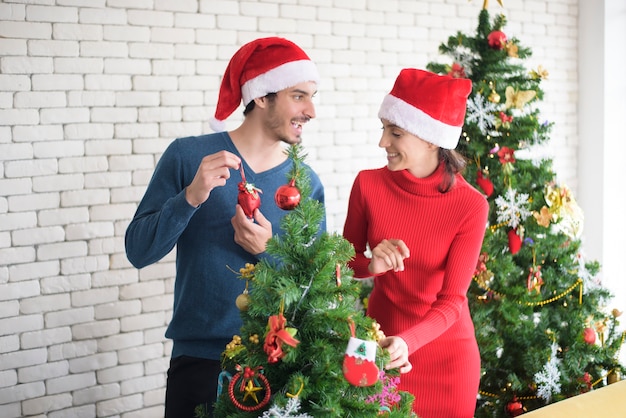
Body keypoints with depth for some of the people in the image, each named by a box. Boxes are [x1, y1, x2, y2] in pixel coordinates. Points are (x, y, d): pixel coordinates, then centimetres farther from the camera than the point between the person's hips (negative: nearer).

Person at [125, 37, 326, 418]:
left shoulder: (307, 183, 0)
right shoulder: (188, 156, -6)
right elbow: (138, 252, -9)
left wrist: (269, 251, -17)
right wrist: (191, 197, -24)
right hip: (201, 362, -2)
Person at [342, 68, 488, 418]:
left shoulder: (470, 205, -16)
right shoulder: (368, 185, -10)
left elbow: (452, 299, -15)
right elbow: (346, 261, 2)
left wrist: (408, 342, -32)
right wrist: (371, 266, -20)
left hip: (445, 353, -2)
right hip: (380, 344, 2)